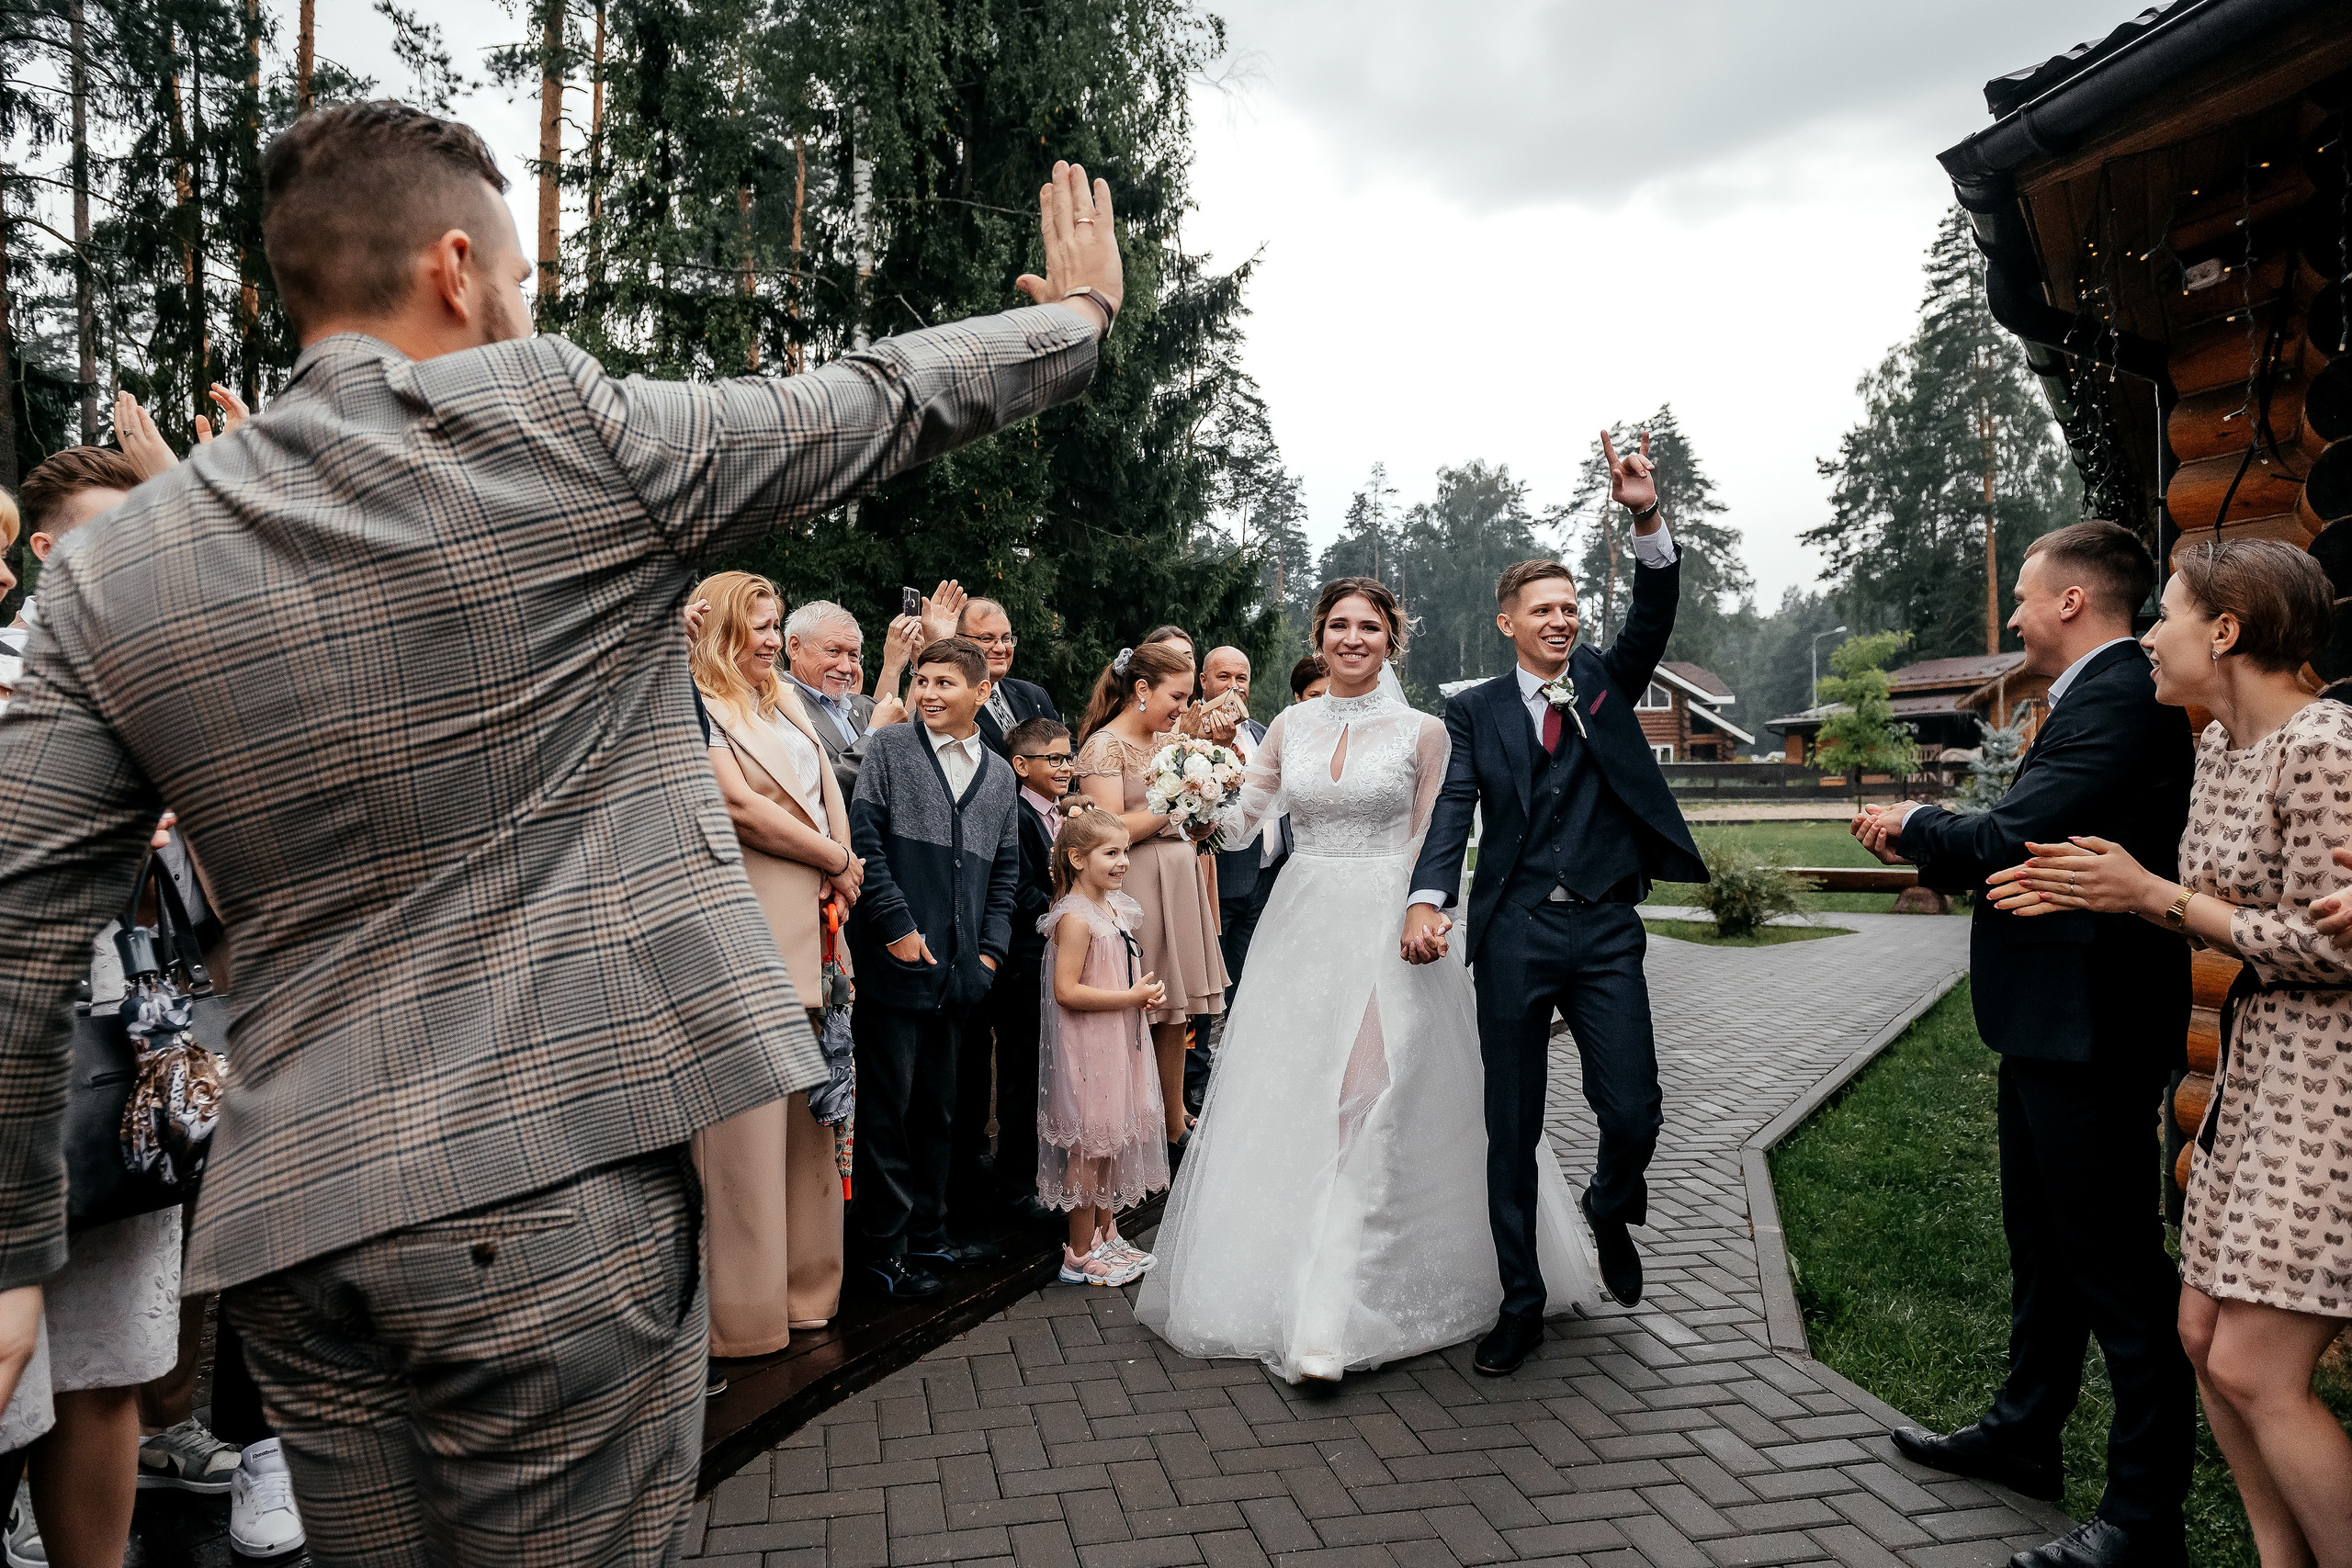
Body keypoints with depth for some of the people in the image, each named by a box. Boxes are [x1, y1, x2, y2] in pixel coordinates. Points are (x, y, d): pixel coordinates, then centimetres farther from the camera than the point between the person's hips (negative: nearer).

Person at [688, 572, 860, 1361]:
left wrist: (836, 872, -1)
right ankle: (742, 1307, 8)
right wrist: (835, 860, -3)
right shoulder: (695, 708, -6)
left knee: (804, 1111, 13)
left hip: (808, 931, 8)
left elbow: (830, 794, 17)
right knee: (743, 1118, -2)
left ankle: (803, 1280, 25)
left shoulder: (786, 701, 20)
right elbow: (741, 808, -14)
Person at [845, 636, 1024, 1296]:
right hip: (895, 962, -5)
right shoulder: (889, 747, 0)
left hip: (959, 970, 5)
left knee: (937, 1107, 15)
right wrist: (897, 926, -13)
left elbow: (1005, 871, 16)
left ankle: (927, 1234, 27)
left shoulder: (1000, 775, 14)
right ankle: (883, 1249, 12)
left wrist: (990, 950, 6)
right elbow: (863, 839, -8)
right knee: (887, 1107, 2)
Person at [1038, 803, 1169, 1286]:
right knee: (1089, 1146, 0)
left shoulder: (1116, 908, 10)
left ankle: (1107, 1236, 30)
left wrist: (1146, 991, 3)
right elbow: (1067, 991, -25)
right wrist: (1133, 996, -21)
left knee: (1114, 1140, 17)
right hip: (1087, 1048, -9)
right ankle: (1080, 1255, 12)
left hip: (1119, 1044, 9)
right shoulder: (1075, 917, -19)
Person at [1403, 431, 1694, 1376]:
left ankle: (1611, 1211, 30)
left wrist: (1647, 519, -23)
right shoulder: (1475, 712, 6)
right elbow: (1453, 809, -6)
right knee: (1511, 1128, 6)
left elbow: (1656, 614, -7)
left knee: (1633, 1112, -6)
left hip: (1606, 931, 1)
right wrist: (1428, 901, -22)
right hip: (1513, 935, 0)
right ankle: (1520, 1304, 21)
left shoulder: (1608, 684, 10)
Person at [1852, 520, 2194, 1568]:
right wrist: (1926, 844, 6)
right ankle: (2025, 1433, 38)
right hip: (2056, 1023, 11)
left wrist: (1916, 826, -7)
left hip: (2089, 1029, -11)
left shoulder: (2121, 699, -18)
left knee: (2117, 1267, 0)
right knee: (2043, 1247, 22)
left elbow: (2012, 839, -25)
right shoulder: (2104, 695, 14)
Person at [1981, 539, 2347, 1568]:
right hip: (2257, 1063, 9)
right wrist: (2094, 893, 1)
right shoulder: (2219, 743, 10)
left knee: (2255, 1372, -7)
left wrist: (2150, 895, -15)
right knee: (2203, 1337, 11)